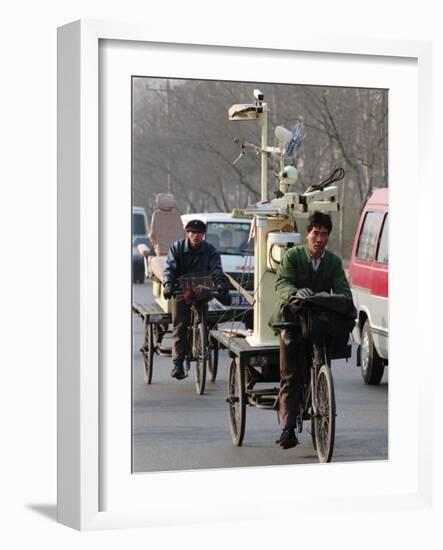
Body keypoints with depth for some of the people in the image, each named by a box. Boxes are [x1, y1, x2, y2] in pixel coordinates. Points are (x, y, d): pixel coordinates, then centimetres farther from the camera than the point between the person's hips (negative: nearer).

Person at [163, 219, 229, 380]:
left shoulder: (210, 250, -1)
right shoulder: (177, 247, -2)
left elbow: (216, 269, -14)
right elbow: (169, 268, -12)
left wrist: (221, 282, -35)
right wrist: (168, 284, -31)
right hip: (180, 291, -1)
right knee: (179, 325, -10)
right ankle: (178, 363, -12)